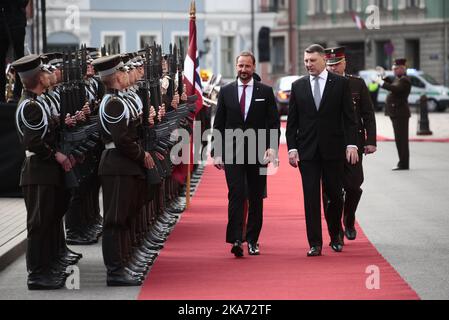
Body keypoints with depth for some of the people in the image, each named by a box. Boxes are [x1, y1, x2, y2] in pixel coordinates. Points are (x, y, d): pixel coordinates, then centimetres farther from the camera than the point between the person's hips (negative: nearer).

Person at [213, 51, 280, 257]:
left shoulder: (265, 92, 5)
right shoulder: (226, 92, 7)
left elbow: (274, 123, 3)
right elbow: (219, 125, 8)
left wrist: (272, 148, -10)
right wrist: (217, 153, 1)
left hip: (258, 153, 1)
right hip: (232, 153, -1)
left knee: (256, 198, 6)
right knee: (236, 195, -12)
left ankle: (252, 240, 15)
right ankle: (235, 240, -17)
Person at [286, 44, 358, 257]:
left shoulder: (340, 83, 2)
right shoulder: (298, 86, 7)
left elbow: (349, 117, 1)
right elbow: (292, 121, 7)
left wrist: (351, 144, -8)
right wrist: (292, 148, -2)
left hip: (333, 150, -1)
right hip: (307, 150, 1)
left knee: (335, 195, 6)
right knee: (311, 197, -2)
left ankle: (335, 236, 26)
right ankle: (315, 243, 0)